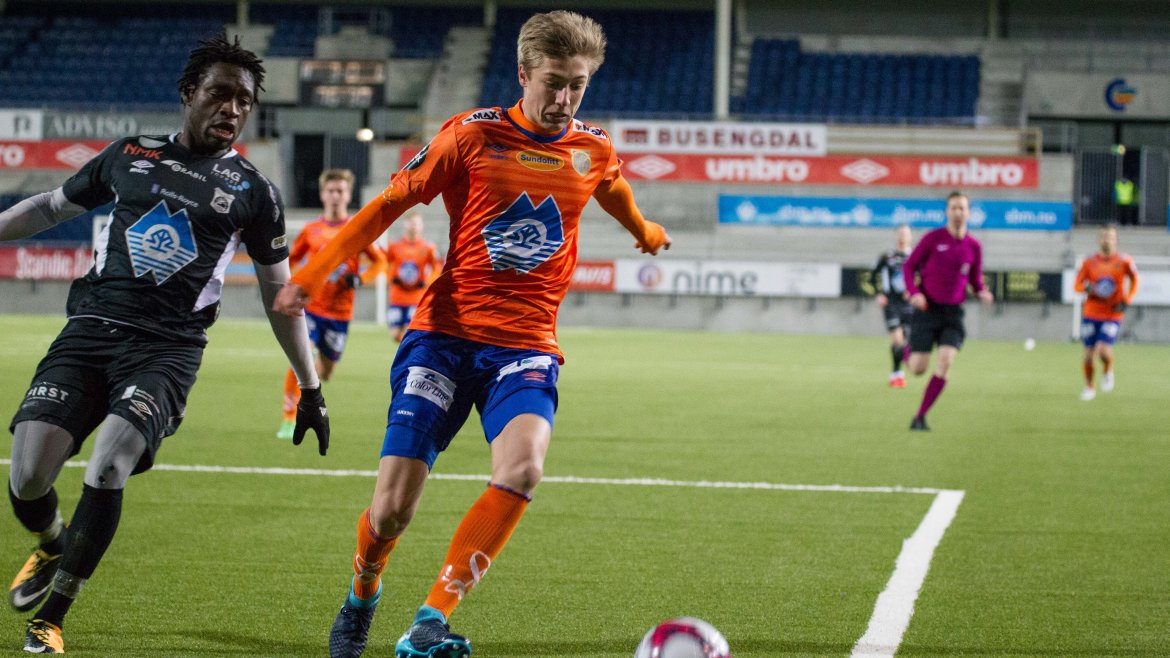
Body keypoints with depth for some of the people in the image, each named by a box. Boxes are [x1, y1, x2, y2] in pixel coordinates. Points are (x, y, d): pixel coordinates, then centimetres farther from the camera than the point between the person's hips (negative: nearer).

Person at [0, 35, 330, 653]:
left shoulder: (253, 192, 9)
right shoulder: (130, 155, 12)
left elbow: (280, 294, 16)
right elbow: (51, 207, 26)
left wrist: (310, 387, 16)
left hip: (166, 350, -2)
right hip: (88, 330, 2)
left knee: (107, 469, -24)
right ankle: (52, 548, 27)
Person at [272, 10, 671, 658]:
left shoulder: (594, 151, 8)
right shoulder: (473, 134, -2)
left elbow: (617, 195, 33)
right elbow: (389, 204, 2)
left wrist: (647, 234, 54)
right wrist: (310, 275, -4)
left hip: (526, 347, 2)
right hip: (445, 333, -2)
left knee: (521, 466, -30)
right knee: (392, 508, -10)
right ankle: (360, 598, 25)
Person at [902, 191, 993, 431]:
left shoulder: (974, 247, 4)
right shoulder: (933, 238, -5)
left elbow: (975, 278, 16)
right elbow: (909, 266, 2)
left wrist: (982, 293, -6)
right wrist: (914, 292, -14)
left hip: (952, 312, 2)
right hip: (927, 309, -2)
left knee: (945, 362, -16)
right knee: (918, 369, -7)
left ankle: (920, 417, -5)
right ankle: (907, 351, 33)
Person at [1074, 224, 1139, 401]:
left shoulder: (1124, 261, -2)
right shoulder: (1089, 262, 2)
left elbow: (1134, 281, 10)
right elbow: (1077, 285, 4)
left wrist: (1125, 301, -3)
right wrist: (1088, 288, -18)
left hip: (1113, 315, -2)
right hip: (1091, 314, 2)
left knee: (1104, 350, -19)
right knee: (1089, 353, 3)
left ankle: (1108, 372, 14)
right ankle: (1089, 387, 25)